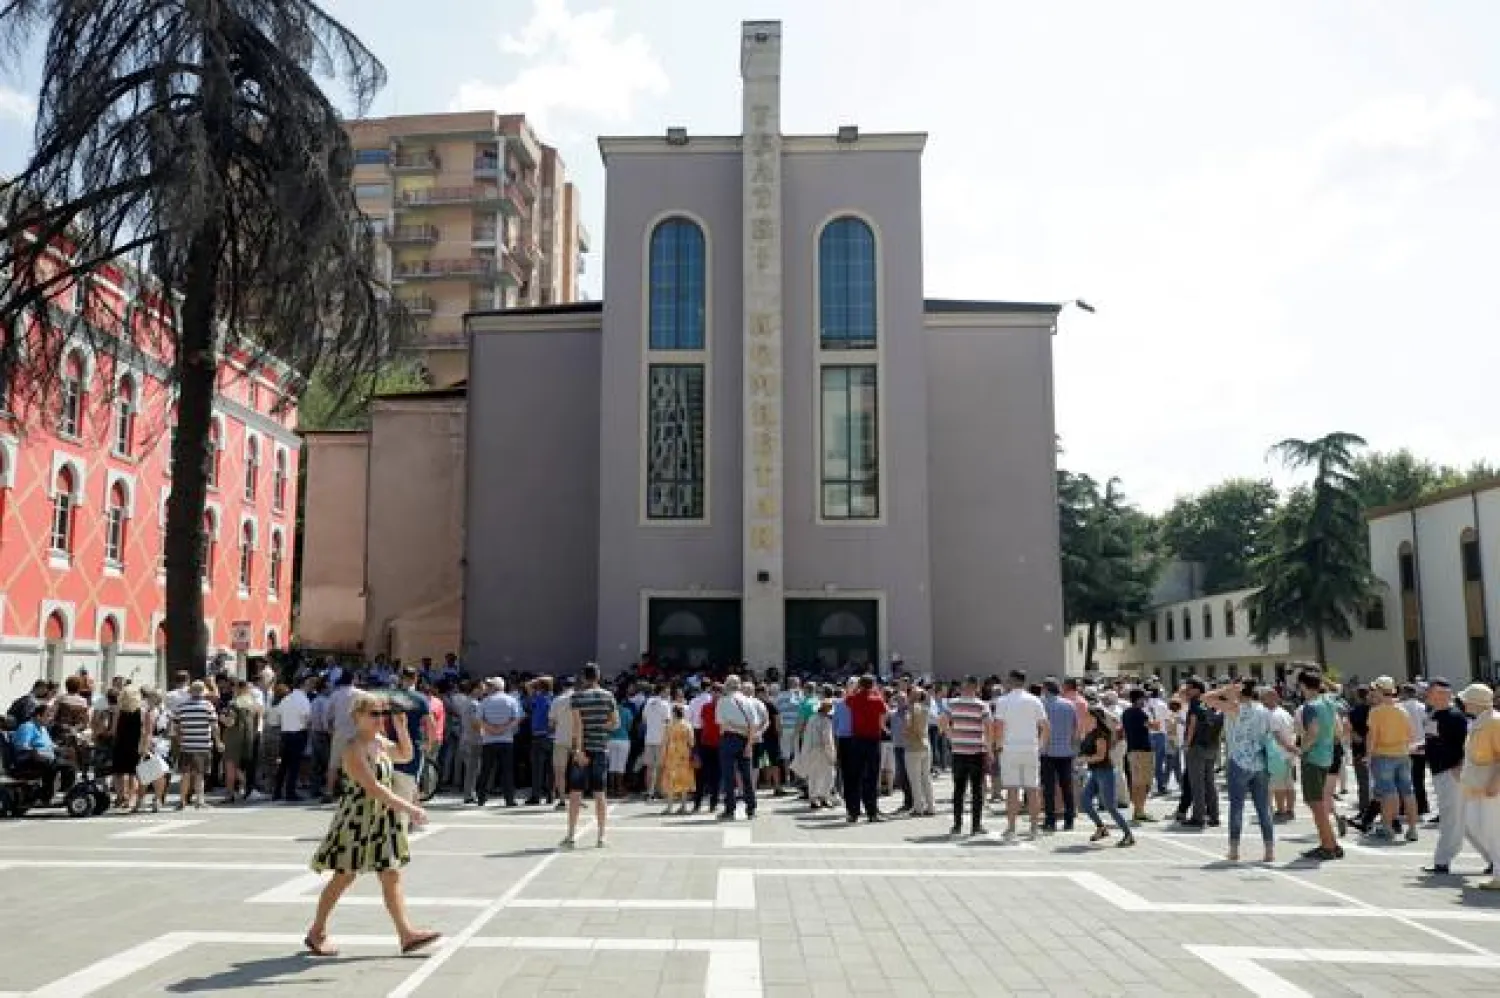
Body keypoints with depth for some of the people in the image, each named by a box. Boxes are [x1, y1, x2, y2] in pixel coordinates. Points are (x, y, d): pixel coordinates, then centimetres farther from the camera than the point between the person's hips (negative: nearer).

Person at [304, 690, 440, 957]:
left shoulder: (379, 741, 6)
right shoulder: (354, 748, -20)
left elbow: (406, 755, 21)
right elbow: (374, 787, -28)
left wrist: (401, 727, 4)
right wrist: (410, 809, -32)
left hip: (383, 819, 8)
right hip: (358, 819, -8)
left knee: (392, 877, 5)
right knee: (343, 877, 5)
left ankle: (407, 934, 5)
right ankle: (316, 933, 23)